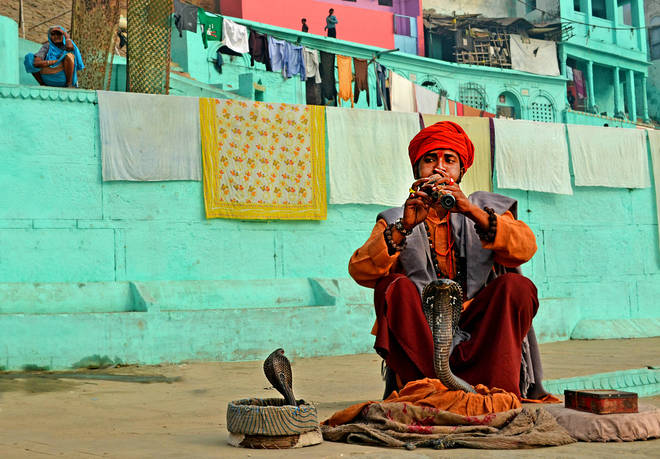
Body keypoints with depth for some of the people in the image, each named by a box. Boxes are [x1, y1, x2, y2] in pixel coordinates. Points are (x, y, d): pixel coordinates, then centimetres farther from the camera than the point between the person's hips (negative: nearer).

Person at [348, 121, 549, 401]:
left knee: (515, 284, -23)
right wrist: (404, 227, -18)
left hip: (480, 330, 0)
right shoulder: (395, 222, 15)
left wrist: (472, 211, -19)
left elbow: (525, 249, -6)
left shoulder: (486, 209, 16)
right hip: (419, 334, 0)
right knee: (393, 285, -25)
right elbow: (360, 272, -4)